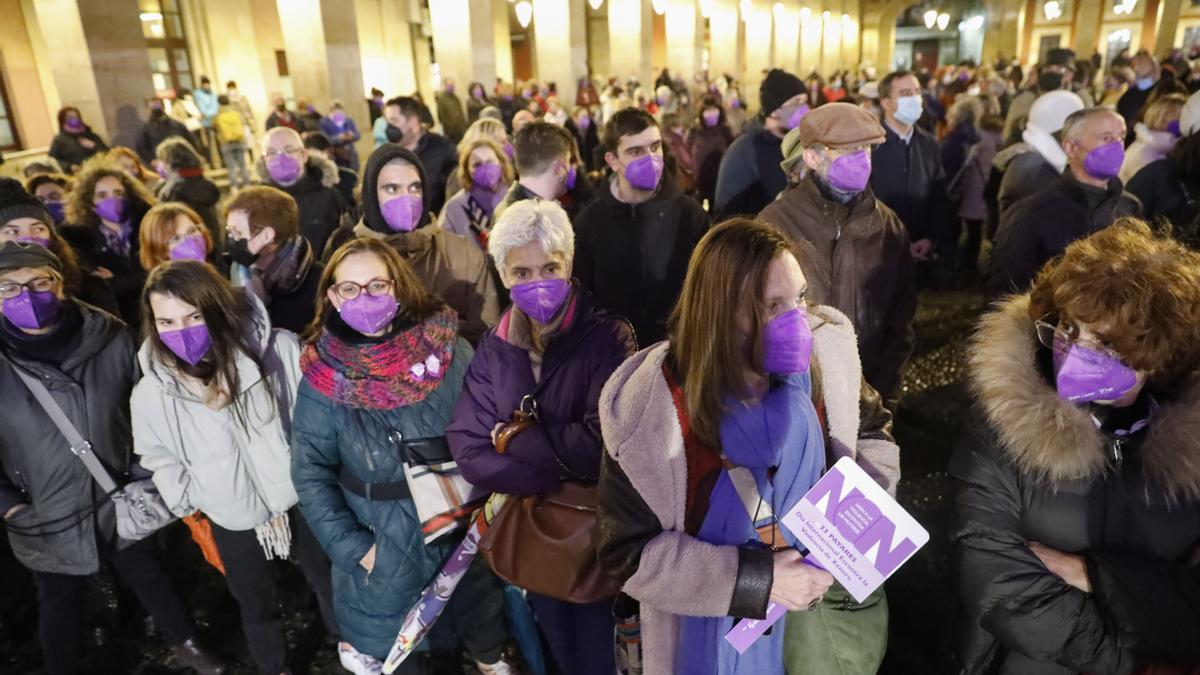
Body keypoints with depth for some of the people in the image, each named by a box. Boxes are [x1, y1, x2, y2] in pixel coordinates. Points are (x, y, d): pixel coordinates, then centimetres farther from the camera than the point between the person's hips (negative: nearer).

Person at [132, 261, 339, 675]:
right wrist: (190, 509, 0)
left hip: (298, 497, 0)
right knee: (256, 606, 23)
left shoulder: (279, 350, -24)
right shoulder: (151, 394, -18)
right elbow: (160, 460, 1)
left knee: (328, 579, 24)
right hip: (231, 518, 1)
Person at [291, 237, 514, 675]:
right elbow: (310, 472, -6)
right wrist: (351, 546, -10)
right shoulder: (324, 376, -15)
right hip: (384, 542, -1)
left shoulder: (446, 348, -14)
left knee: (485, 636, 25)